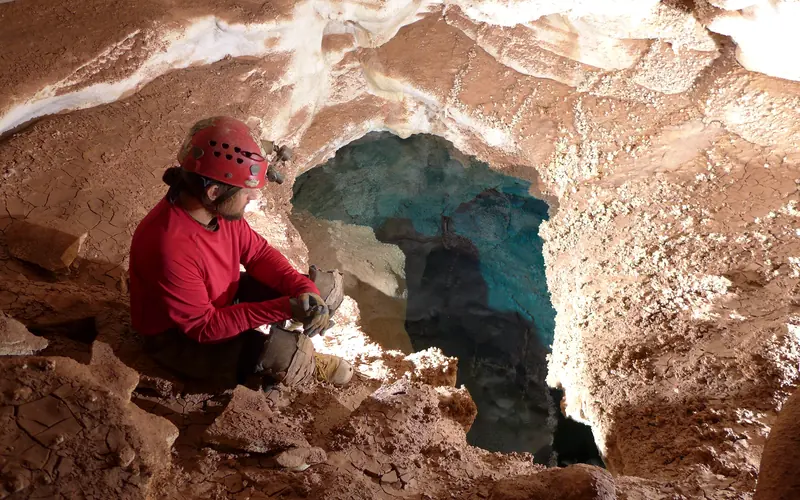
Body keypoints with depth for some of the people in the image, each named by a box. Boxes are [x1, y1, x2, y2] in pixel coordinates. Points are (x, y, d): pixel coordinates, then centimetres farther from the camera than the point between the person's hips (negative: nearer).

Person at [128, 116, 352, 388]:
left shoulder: (220, 209, -14)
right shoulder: (170, 248, -37)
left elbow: (258, 252, -2)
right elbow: (203, 326, -30)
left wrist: (304, 291, -20)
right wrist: (282, 308, -34)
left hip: (224, 301, 8)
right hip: (180, 338, -7)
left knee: (326, 287, -1)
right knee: (289, 353, -29)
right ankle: (304, 365, 6)